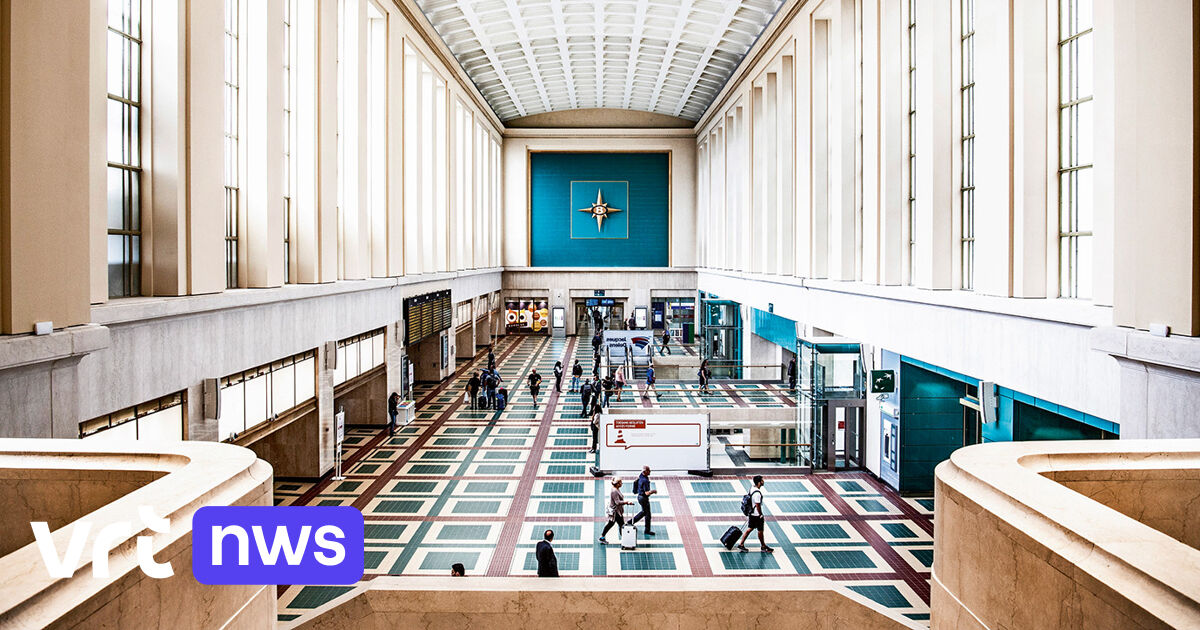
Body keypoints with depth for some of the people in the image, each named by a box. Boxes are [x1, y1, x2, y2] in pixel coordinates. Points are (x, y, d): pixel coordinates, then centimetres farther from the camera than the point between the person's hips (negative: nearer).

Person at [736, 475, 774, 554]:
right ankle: (763, 547, 26)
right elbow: (758, 506, -24)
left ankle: (741, 544, 18)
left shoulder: (752, 489, 2)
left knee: (749, 529, 15)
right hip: (757, 515, -9)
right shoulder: (757, 493, -28)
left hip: (752, 514, 9)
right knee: (760, 531, 9)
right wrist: (761, 515, -13)